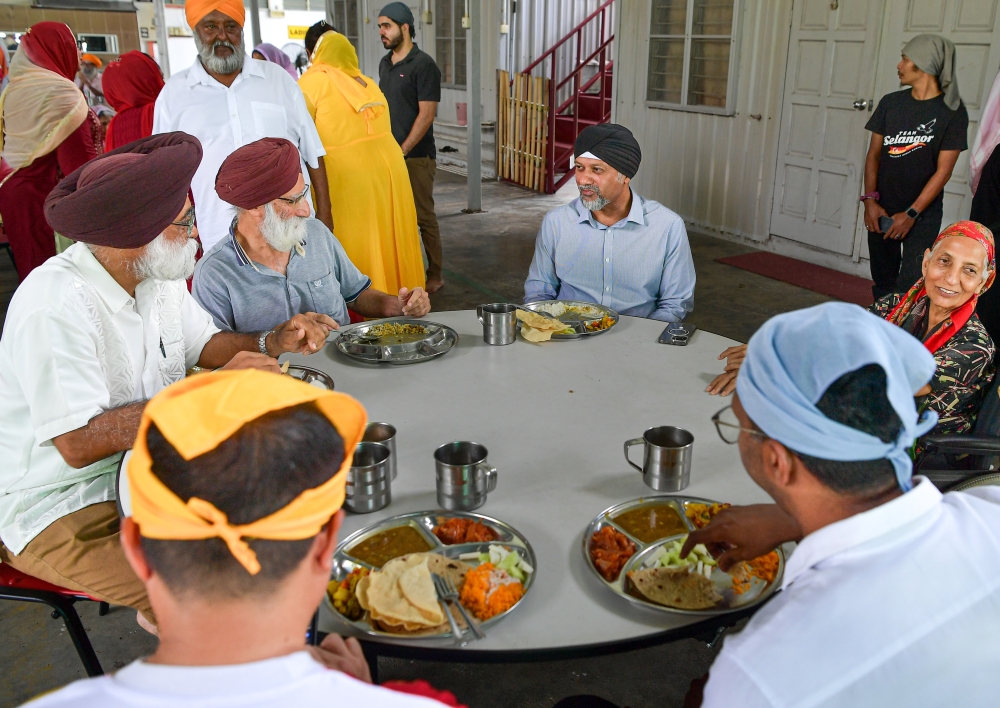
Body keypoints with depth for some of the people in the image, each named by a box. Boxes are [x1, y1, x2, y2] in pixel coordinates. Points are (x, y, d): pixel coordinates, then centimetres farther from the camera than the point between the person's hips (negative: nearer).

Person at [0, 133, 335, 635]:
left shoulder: (158, 275, 1)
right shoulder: (55, 308, -26)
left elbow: (202, 343, 16)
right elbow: (78, 444, -30)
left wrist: (273, 343, -5)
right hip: (53, 512, -9)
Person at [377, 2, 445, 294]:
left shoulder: (423, 65, -8)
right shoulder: (385, 63, 14)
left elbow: (426, 114, -13)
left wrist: (403, 150, -14)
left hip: (416, 157, -7)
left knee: (423, 216, 0)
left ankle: (435, 275, 10)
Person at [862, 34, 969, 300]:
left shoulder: (952, 111, -6)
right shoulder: (890, 103, 6)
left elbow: (943, 170, -9)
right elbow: (874, 154, 5)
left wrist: (912, 214, -15)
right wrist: (870, 199, -8)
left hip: (923, 214, -4)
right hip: (882, 210, 4)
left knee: (909, 288, -12)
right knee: (882, 285, 9)